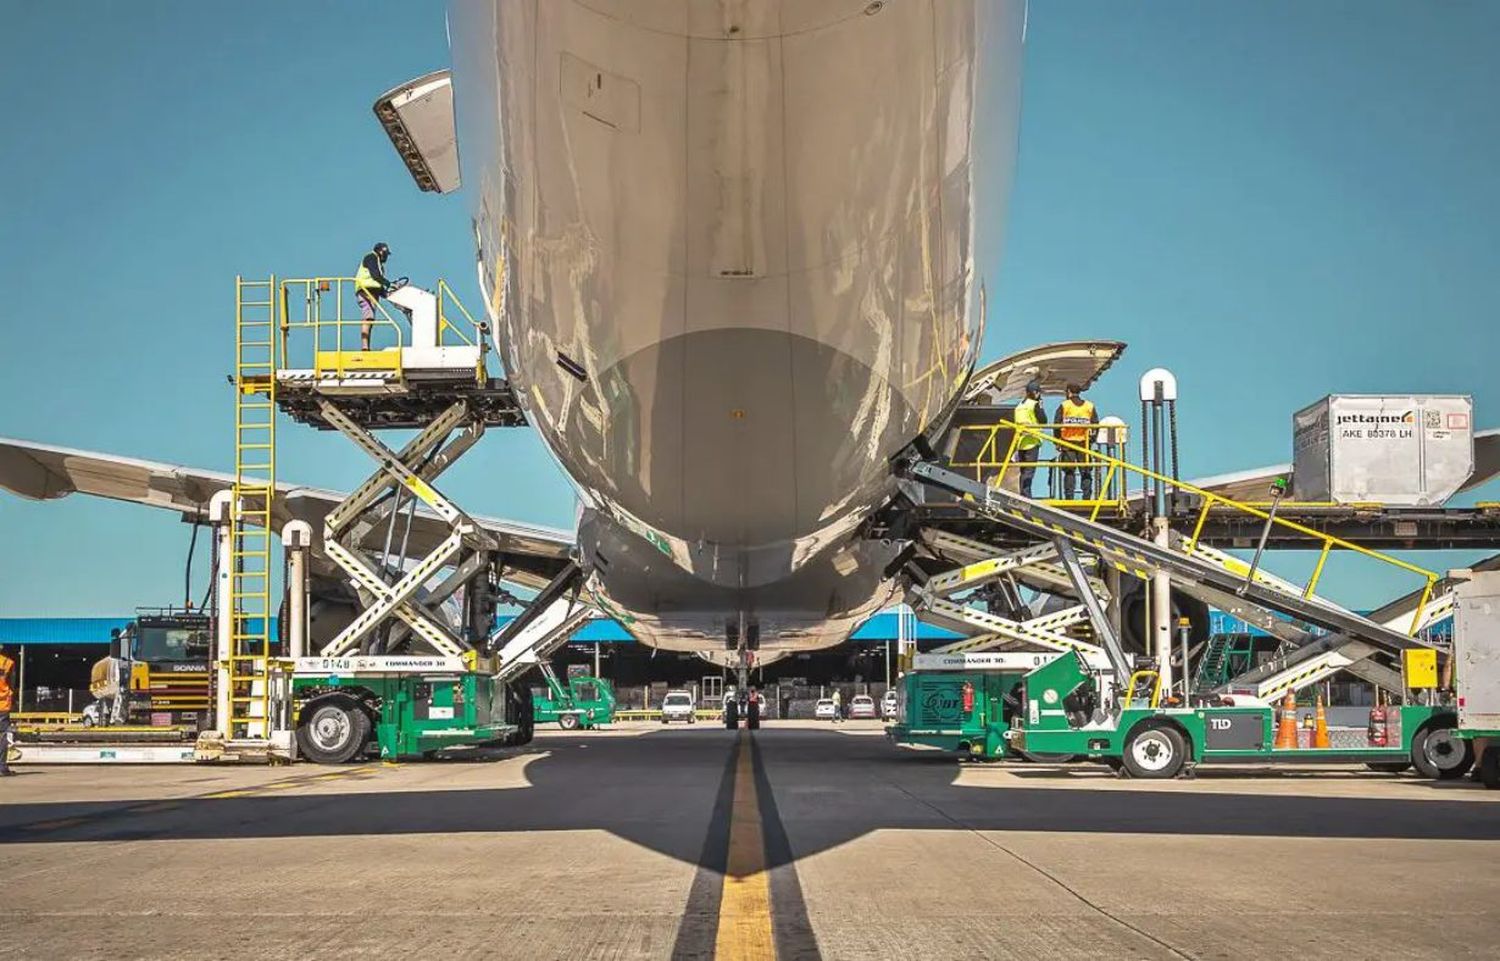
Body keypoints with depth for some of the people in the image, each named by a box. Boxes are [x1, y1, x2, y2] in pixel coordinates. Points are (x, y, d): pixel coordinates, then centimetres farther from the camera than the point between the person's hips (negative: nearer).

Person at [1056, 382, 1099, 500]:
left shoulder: (1064, 406, 0)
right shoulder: (1090, 406, 8)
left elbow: (1057, 425, -3)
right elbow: (1096, 424, 6)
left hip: (1067, 442, -1)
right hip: (1084, 443, 1)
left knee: (1069, 472, 1)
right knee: (1086, 472, 5)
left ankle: (1069, 497, -5)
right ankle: (1087, 497, 1)